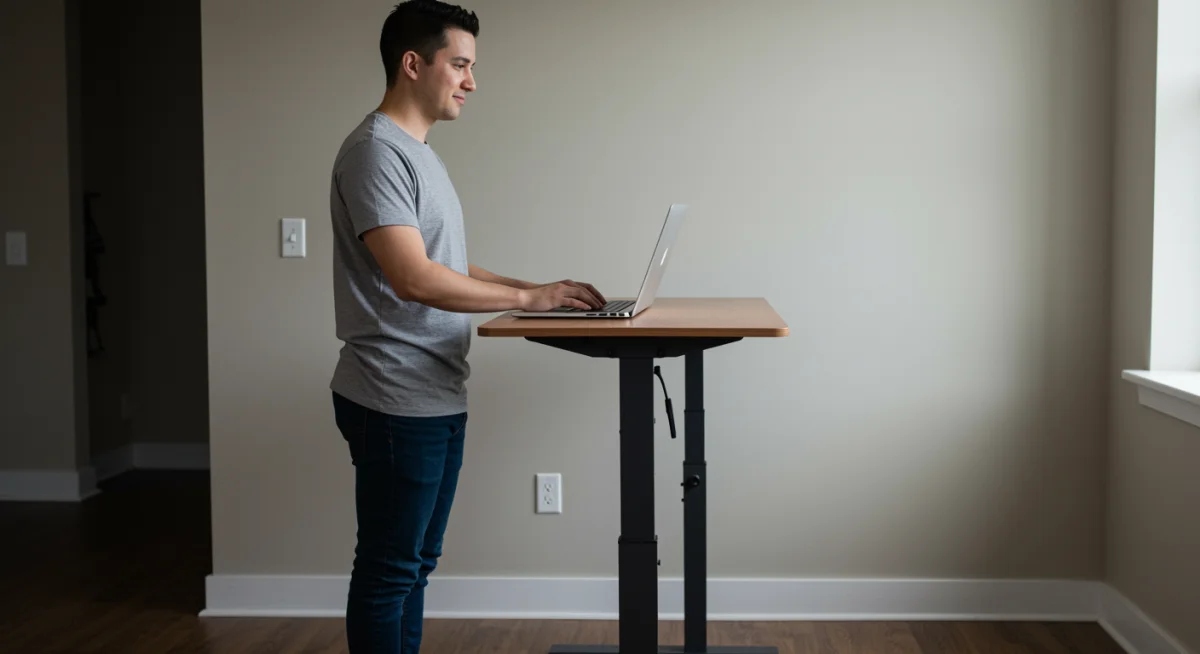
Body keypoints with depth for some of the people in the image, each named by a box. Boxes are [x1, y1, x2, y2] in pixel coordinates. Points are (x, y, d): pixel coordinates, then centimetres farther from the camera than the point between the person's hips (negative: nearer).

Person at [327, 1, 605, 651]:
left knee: (415, 565, 16)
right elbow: (414, 279, -24)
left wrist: (534, 288, 9)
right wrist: (527, 298, -17)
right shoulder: (376, 151, -15)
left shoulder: (420, 152, 16)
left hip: (438, 397, 10)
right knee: (387, 572, 0)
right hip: (397, 402, -10)